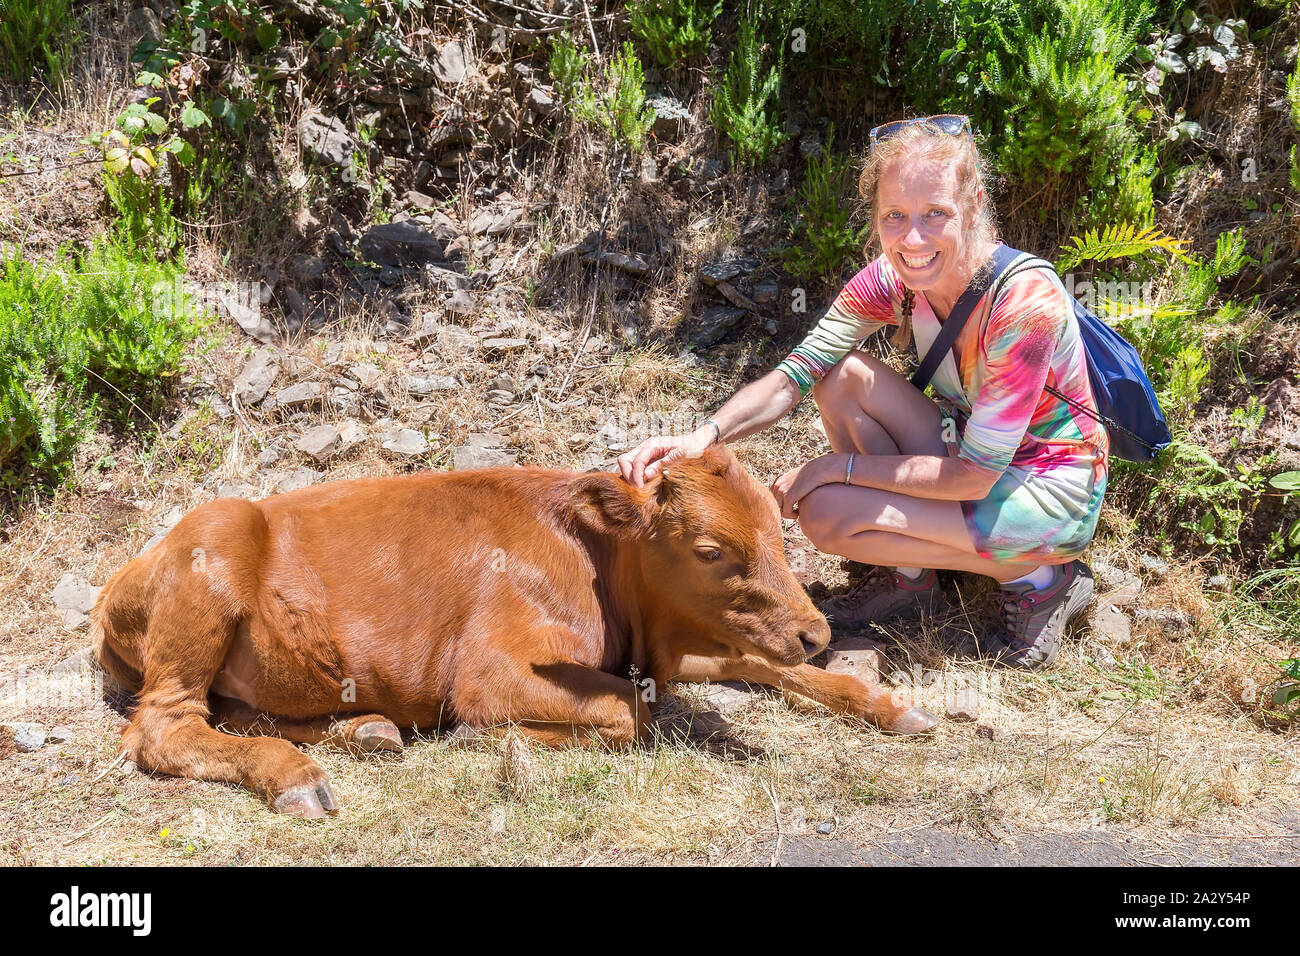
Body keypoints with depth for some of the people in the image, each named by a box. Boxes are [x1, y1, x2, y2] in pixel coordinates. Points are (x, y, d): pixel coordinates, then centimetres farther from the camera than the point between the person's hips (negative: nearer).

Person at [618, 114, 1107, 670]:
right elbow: (791, 377, -15)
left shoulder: (1026, 301, -30)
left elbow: (973, 476, -27)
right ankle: (909, 580, 1)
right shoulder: (894, 279, -11)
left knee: (826, 513, -20)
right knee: (842, 376, -13)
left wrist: (840, 465, -23)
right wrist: (705, 436, -33)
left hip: (1054, 494, -7)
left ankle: (1036, 577, -6)